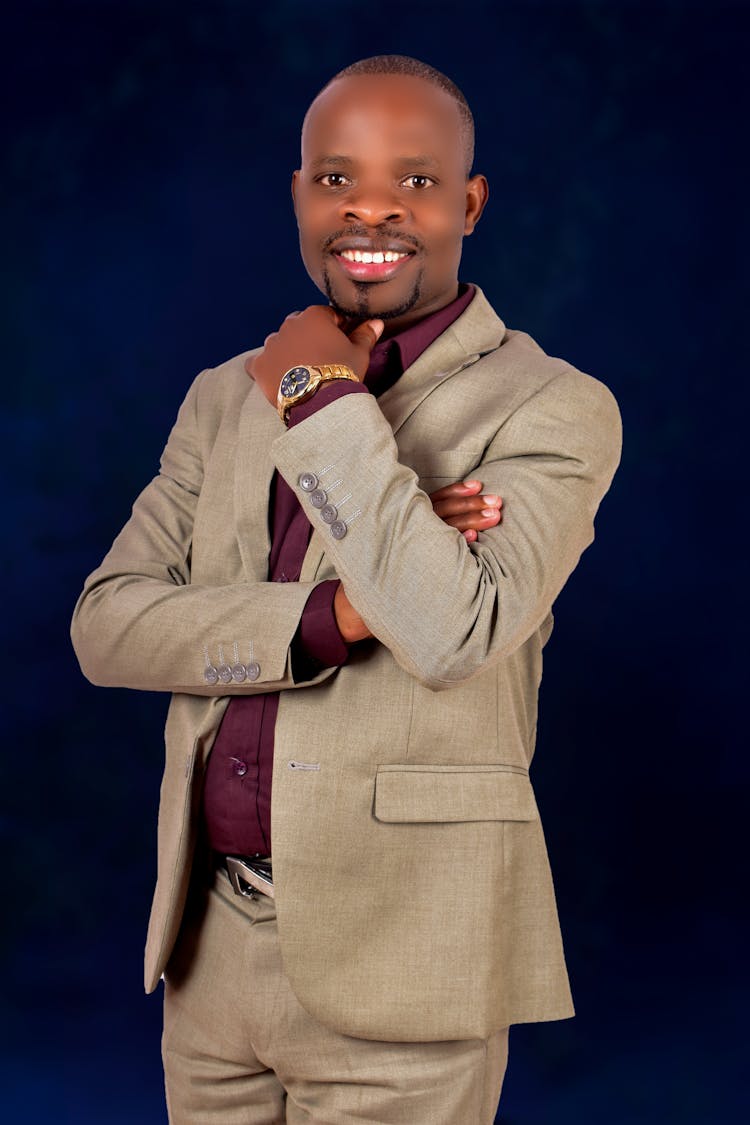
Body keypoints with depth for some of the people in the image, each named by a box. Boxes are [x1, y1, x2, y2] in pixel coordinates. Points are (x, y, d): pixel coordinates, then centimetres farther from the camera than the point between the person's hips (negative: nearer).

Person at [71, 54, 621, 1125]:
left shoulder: (551, 410, -7)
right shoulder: (225, 400, 9)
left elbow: (456, 635, -22)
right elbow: (108, 626, -1)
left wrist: (322, 401, -14)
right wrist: (336, 614, -15)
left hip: (399, 968, -4)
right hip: (211, 945, 5)